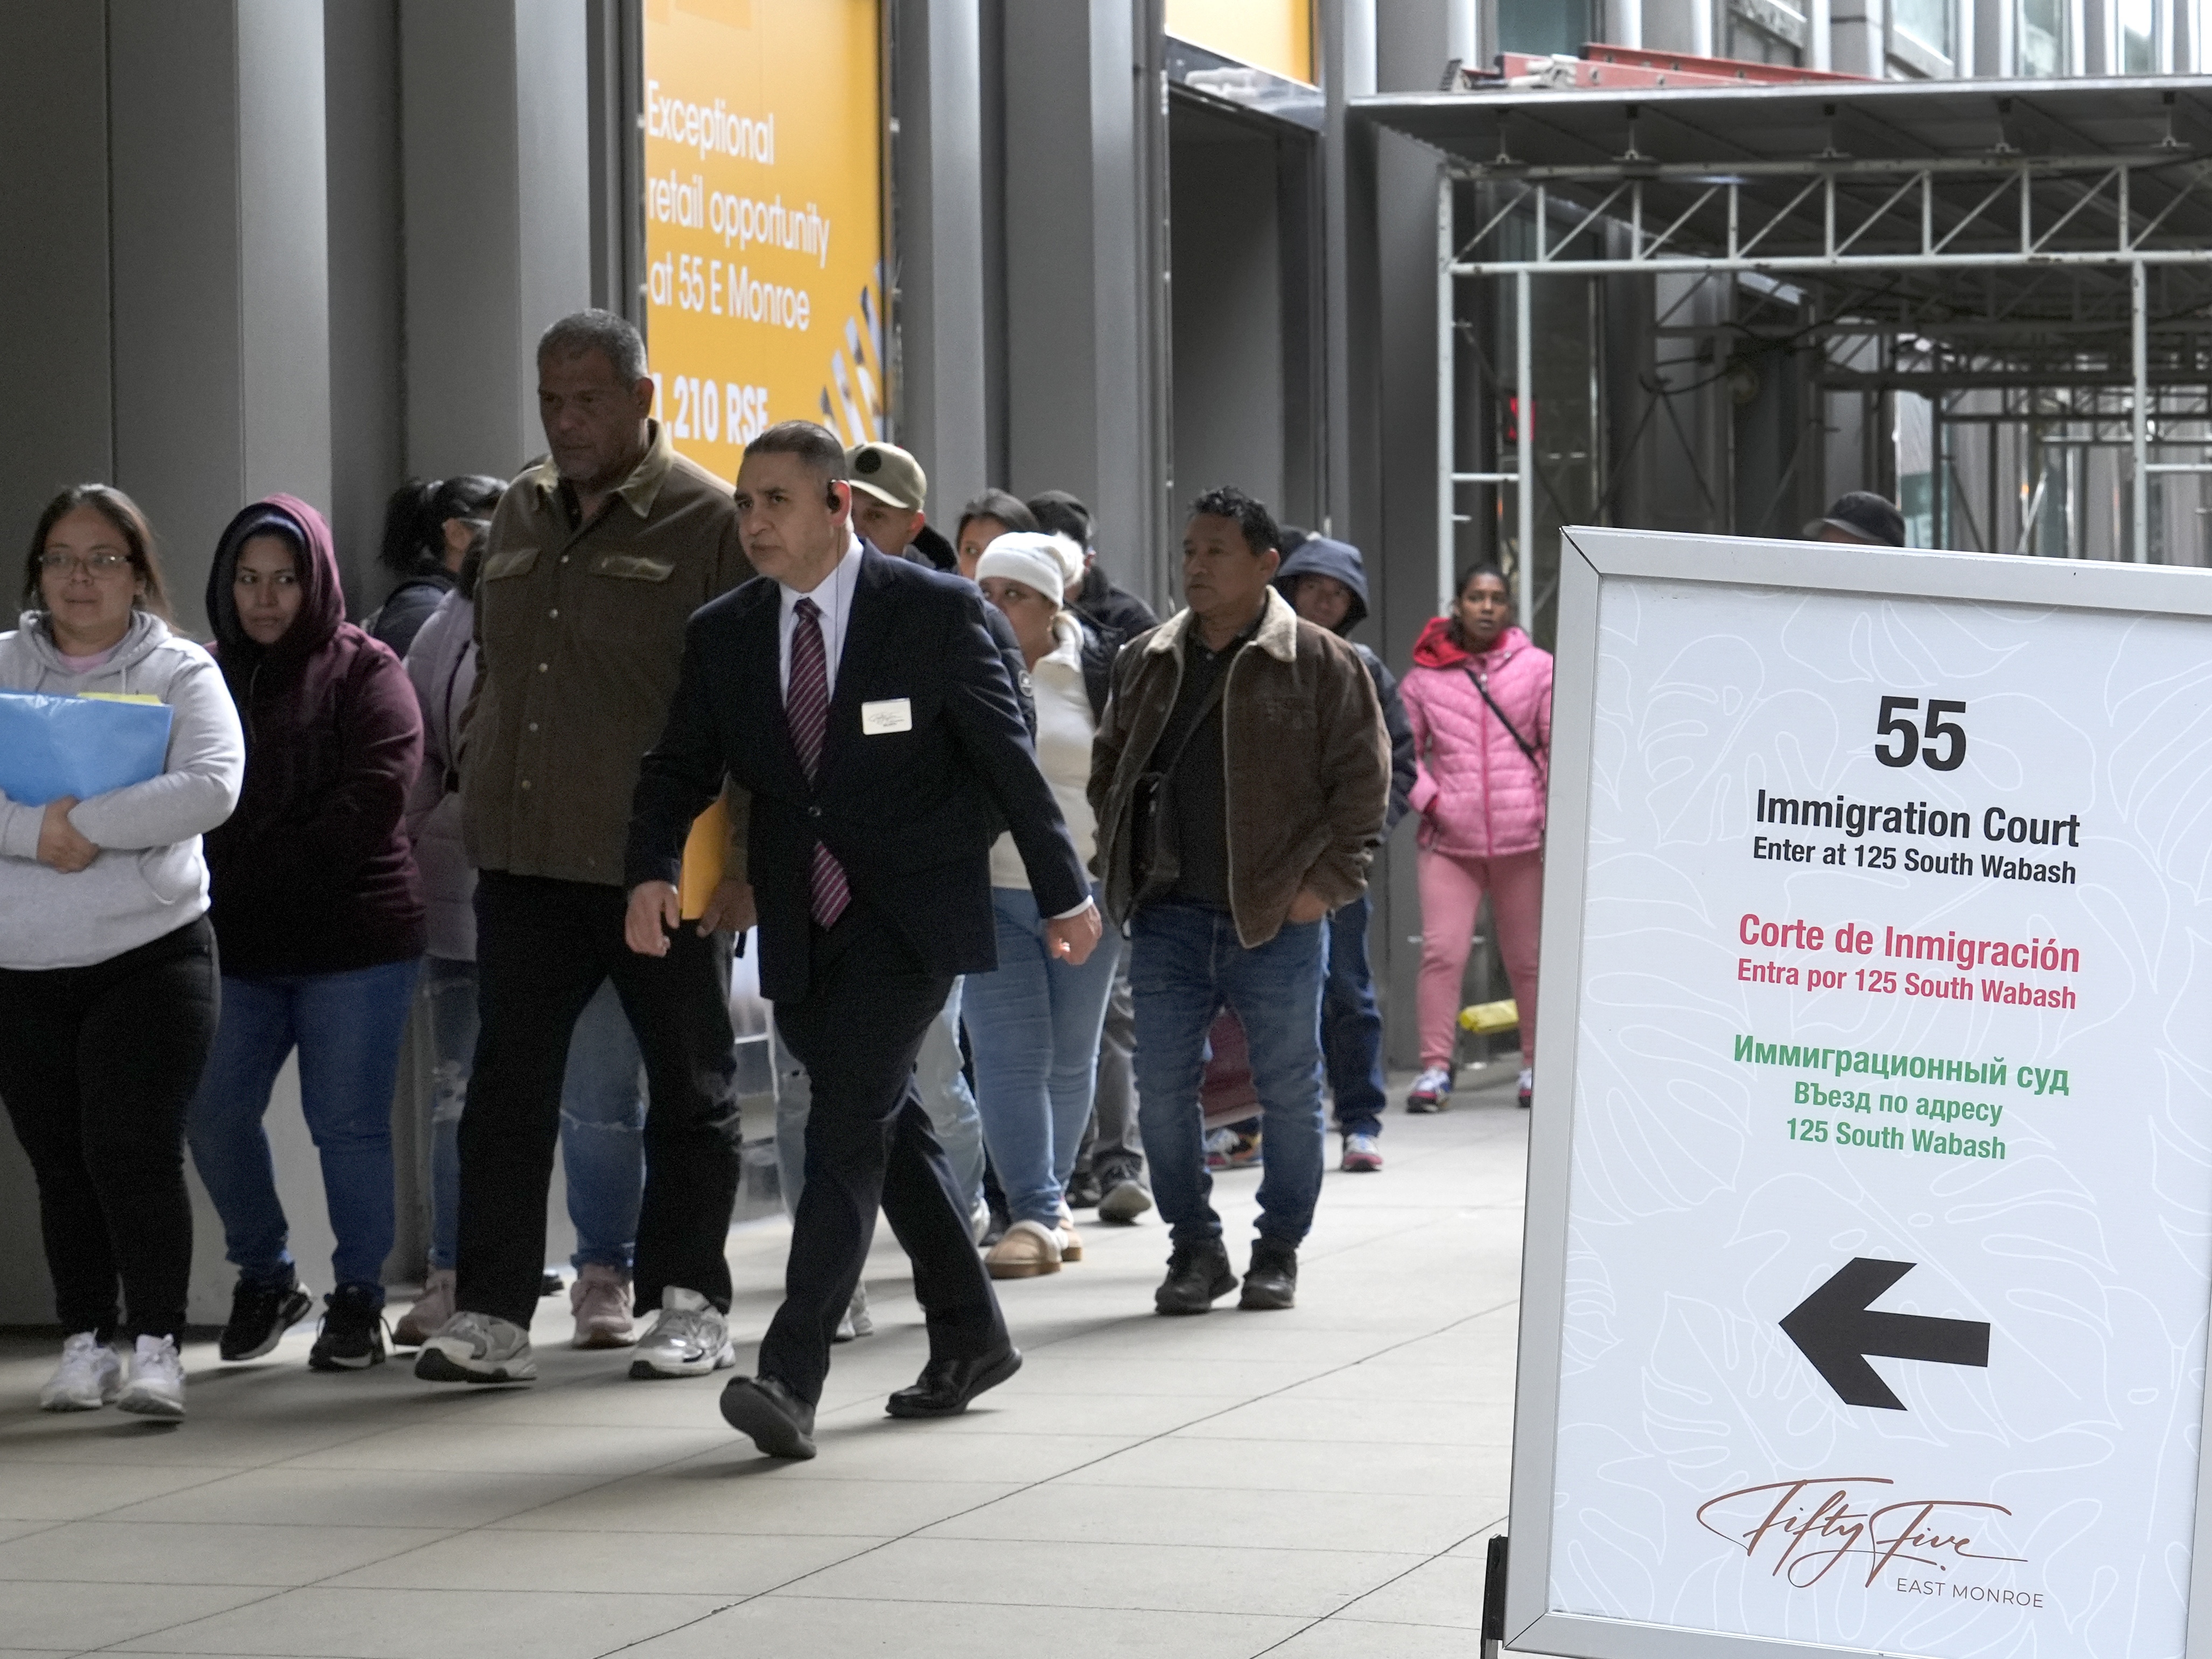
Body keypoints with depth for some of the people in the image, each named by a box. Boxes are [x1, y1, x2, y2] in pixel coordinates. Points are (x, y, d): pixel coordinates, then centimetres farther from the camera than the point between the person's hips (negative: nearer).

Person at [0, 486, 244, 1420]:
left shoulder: (179, 673, 3)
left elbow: (213, 786, -14)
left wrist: (86, 825, -17)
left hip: (152, 953, -3)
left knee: (132, 1147, -12)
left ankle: (155, 1343, -5)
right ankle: (85, 1340, 19)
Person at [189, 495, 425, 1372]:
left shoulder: (364, 672, -1)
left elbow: (372, 798, -12)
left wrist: (255, 872, -13)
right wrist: (217, 886, -9)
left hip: (354, 938, -4)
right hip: (237, 945, 4)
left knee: (348, 1122, -1)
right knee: (213, 1113, -2)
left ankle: (359, 1299, 12)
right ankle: (263, 1276, 19)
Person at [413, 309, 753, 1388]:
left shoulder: (708, 522, -6)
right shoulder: (519, 517, 13)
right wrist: (477, 793, 13)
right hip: (525, 859, 5)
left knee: (689, 1089, 7)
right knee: (508, 1088, 2)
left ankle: (689, 1305, 17)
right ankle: (490, 1315, 3)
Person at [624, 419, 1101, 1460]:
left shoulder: (935, 611, -6)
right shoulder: (722, 635, 6)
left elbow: (1007, 760, -2)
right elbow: (681, 768, 6)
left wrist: (1064, 893, 2)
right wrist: (653, 869, -14)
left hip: (912, 915, -5)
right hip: (802, 925, 5)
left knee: (848, 1125, -17)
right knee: (887, 1129, 15)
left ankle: (791, 1374, -23)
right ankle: (970, 1337, 31)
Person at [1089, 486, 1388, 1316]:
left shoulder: (1320, 663, -1)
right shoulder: (1144, 664, 11)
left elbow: (1363, 779, -2)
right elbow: (1108, 771, 21)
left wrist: (1327, 880, -9)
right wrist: (1122, 866, 10)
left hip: (1277, 915, -3)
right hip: (1170, 918, 3)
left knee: (1289, 1091, 4)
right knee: (1162, 1088, 2)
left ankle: (1279, 1251, 17)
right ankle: (1195, 1248, 14)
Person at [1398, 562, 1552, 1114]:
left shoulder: (1537, 668, 4)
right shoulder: (1426, 674, 5)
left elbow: (1560, 743, 5)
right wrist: (1427, 799, -3)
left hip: (1522, 838, 0)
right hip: (1449, 840, 0)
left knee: (1526, 958, 7)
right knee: (1441, 952, -9)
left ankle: (1537, 1063, 20)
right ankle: (1435, 1068, -5)